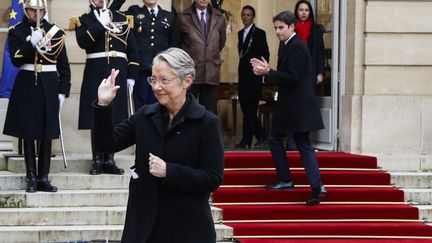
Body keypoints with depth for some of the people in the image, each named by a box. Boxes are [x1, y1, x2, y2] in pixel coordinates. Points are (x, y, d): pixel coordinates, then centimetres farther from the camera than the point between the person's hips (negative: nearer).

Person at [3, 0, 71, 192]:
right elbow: (16, 59, -9)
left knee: (47, 133, 2)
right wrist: (32, 43, -20)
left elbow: (64, 65, 7)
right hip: (26, 85, -1)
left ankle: (44, 178, 7)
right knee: (28, 133, 0)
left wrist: (63, 92, 2)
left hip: (49, 86, 1)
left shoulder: (55, 32, 6)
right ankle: (31, 177, 6)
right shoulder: (16, 32, 4)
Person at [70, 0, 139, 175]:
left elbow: (132, 49, 11)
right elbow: (83, 42, -12)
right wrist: (100, 24, -18)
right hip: (95, 73, -2)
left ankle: (109, 160, 9)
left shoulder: (121, 19, 13)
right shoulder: (83, 20, 8)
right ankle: (97, 160, 4)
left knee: (115, 116, 2)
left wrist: (131, 76, 4)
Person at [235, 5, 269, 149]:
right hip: (243, 75, 7)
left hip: (254, 75, -7)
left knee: (250, 109, -8)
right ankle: (260, 134, 21)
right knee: (245, 106, 7)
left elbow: (265, 54, -6)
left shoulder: (259, 33, -4)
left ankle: (246, 141, -7)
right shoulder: (240, 33, 15)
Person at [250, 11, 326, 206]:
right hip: (288, 105, 10)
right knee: (274, 138, 12)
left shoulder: (296, 47, -16)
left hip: (298, 105, -10)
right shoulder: (288, 45, 14)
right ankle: (285, 180, 12)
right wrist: (267, 70, 4)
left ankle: (317, 186, -2)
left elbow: (292, 78, -23)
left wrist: (268, 72, -22)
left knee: (303, 145, -5)